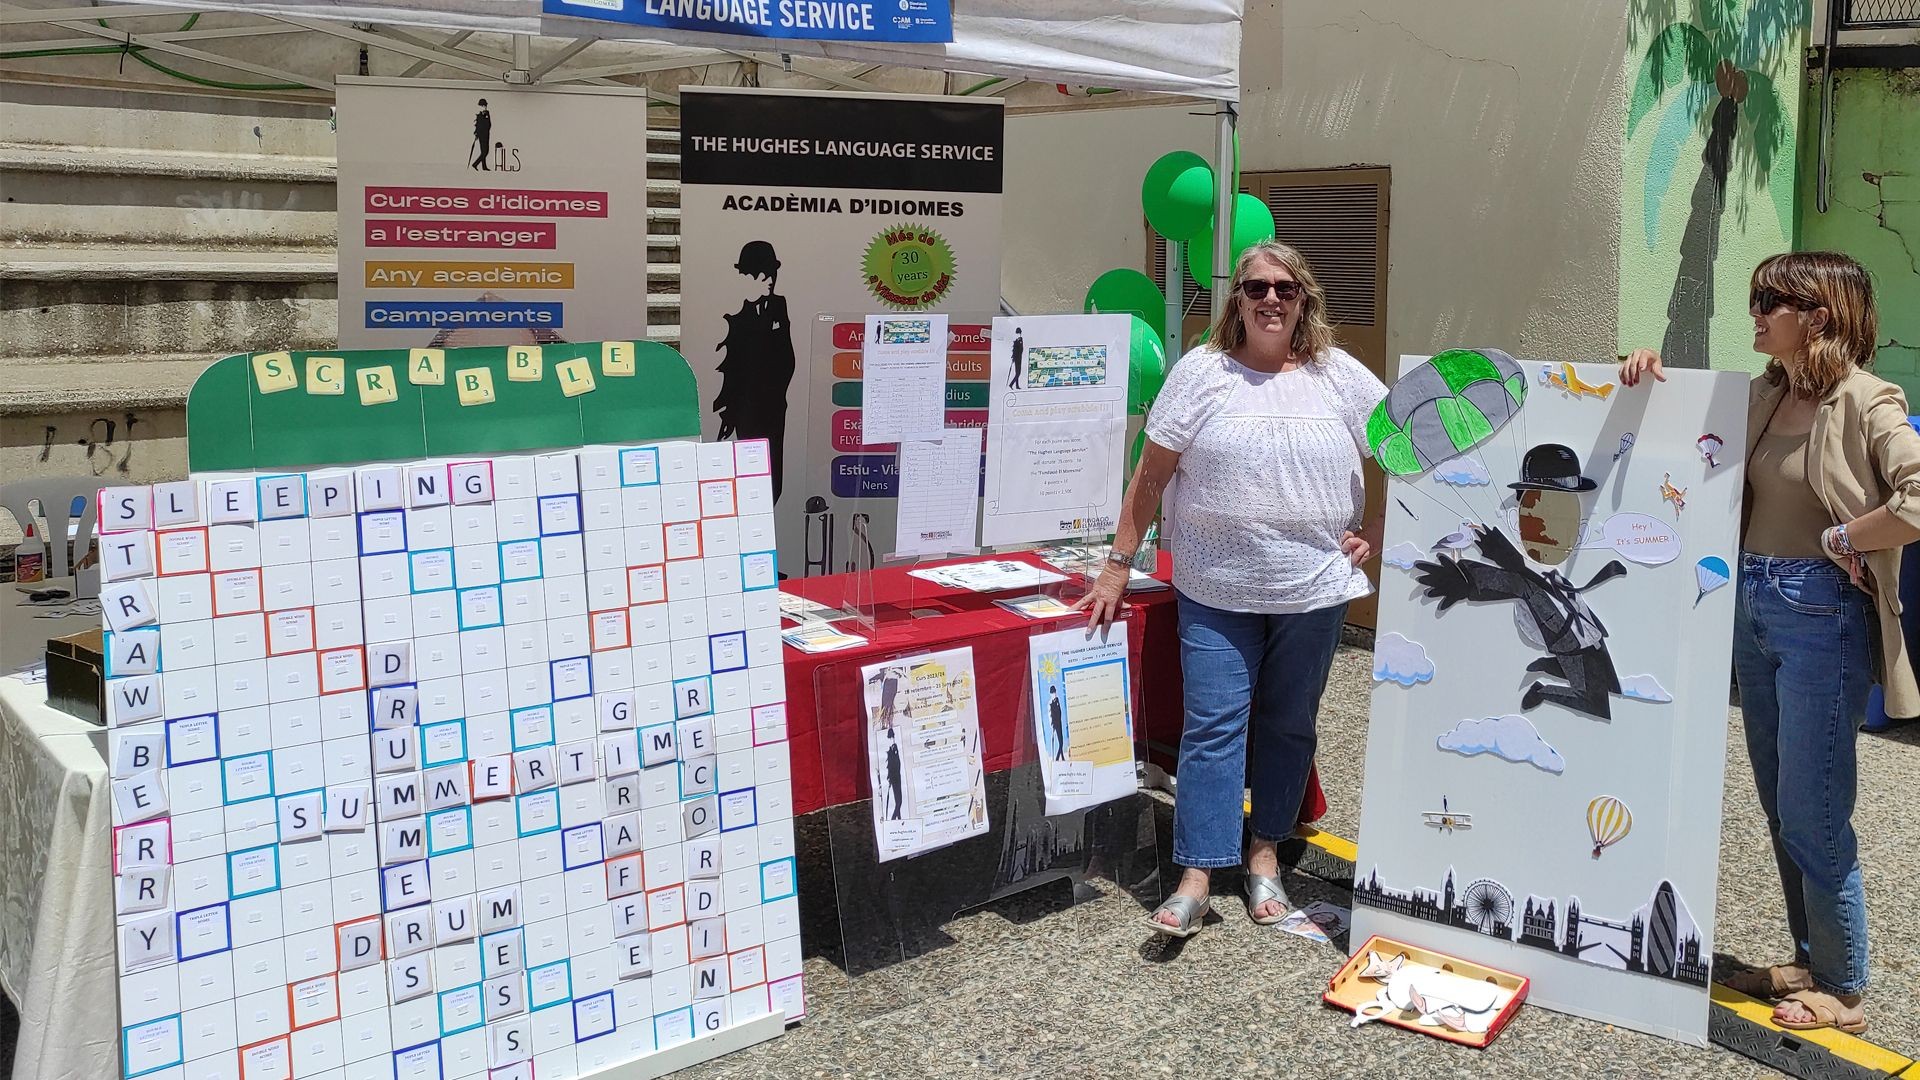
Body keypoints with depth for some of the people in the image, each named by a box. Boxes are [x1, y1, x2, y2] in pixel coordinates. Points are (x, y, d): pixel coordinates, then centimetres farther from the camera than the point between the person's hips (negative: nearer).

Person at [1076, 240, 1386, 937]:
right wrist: (1117, 565, -2)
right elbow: (1150, 476, 0)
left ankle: (1265, 853, 27)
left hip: (1314, 589, 2)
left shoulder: (1341, 377, 3)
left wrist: (1376, 533, 3)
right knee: (1213, 724, -4)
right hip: (1216, 591, -2)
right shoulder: (1201, 372, -1)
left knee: (1288, 724, 12)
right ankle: (1196, 876, 1)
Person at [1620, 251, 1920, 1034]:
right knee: (1781, 808, 16)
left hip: (1820, 616, -7)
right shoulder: (1762, 397, 7)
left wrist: (1840, 537, -16)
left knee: (1812, 816, 1)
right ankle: (1811, 961, 31)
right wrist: (1654, 374, 3)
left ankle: (1843, 990, 18)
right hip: (1752, 608, 8)